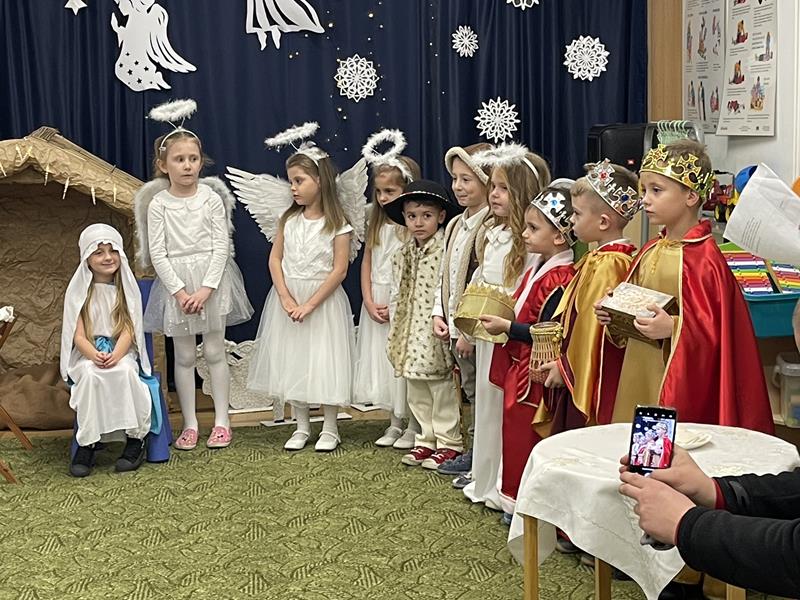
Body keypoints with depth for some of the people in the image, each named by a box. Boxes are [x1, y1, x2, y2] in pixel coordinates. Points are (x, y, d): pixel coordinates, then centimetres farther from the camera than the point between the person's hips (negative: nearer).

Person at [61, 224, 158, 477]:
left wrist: (115, 356, -23)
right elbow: (78, 335, -4)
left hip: (122, 353, 0)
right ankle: (87, 444, -27)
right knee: (91, 375, -34)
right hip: (87, 355, 0)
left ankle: (136, 439, -23)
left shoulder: (127, 287, 6)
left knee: (126, 371, -34)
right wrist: (95, 356, -25)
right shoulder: (78, 290, 2)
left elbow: (128, 330, -3)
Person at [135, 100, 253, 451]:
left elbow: (221, 246, -6)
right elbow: (157, 254, -5)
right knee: (184, 356, 7)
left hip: (212, 280, 0)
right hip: (175, 282, 0)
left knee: (214, 352, 6)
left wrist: (206, 288, -14)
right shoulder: (158, 204, -3)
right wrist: (180, 291, -13)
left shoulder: (211, 198, -2)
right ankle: (190, 423, 16)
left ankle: (221, 421, 15)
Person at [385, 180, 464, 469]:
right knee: (417, 391, 14)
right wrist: (395, 331, 14)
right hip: (410, 333, 8)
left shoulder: (446, 251, -13)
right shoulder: (403, 255, 11)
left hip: (436, 333, -8)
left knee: (442, 388, 1)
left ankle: (448, 442, 12)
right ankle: (427, 439, 25)